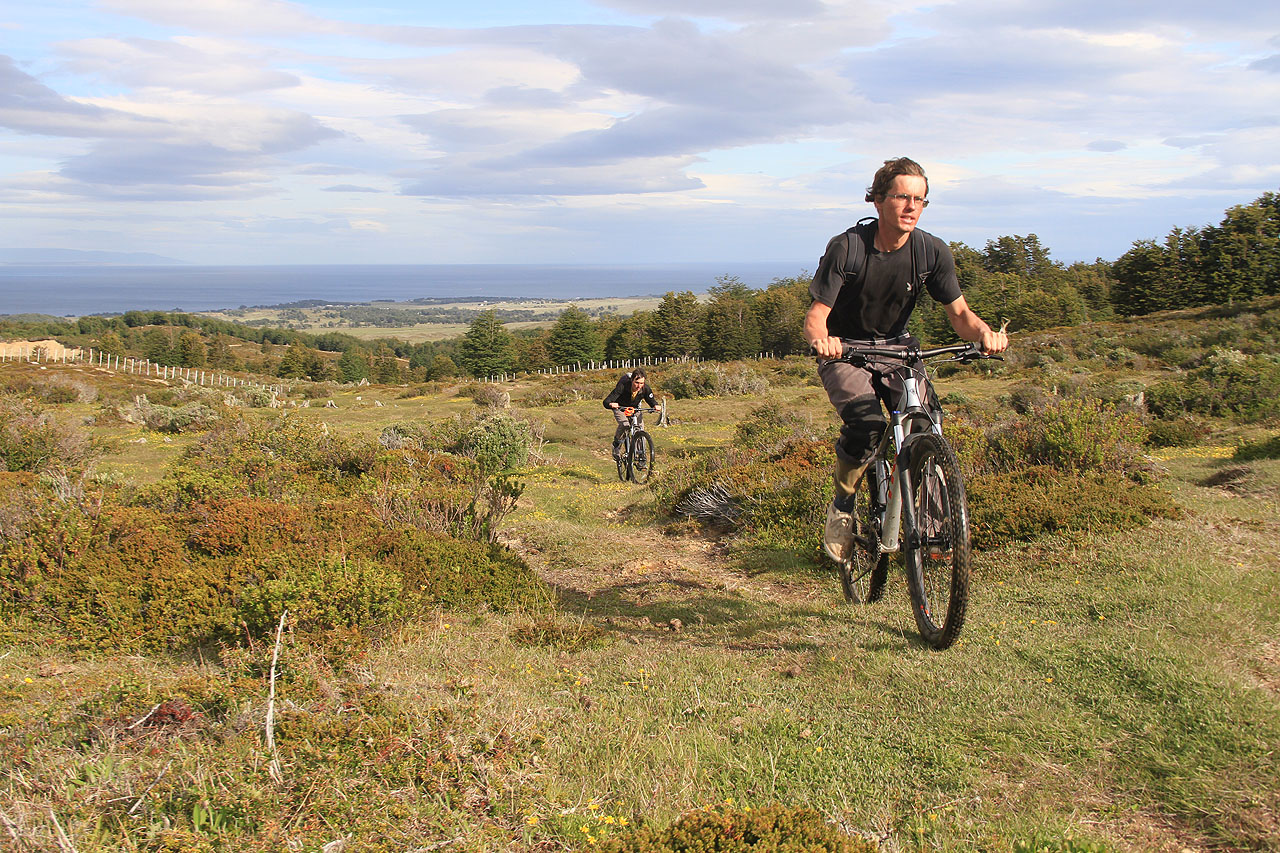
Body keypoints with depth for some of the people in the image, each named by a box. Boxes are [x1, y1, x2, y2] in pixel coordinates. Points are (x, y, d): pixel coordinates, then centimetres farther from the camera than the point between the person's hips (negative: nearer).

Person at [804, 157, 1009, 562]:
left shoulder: (932, 251, -10)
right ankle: (842, 508, -4)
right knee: (867, 424, -29)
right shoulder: (846, 248, -21)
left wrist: (984, 331, -28)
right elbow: (816, 315, -22)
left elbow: (958, 312, -5)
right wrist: (820, 339, -46)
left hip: (895, 347, 4)